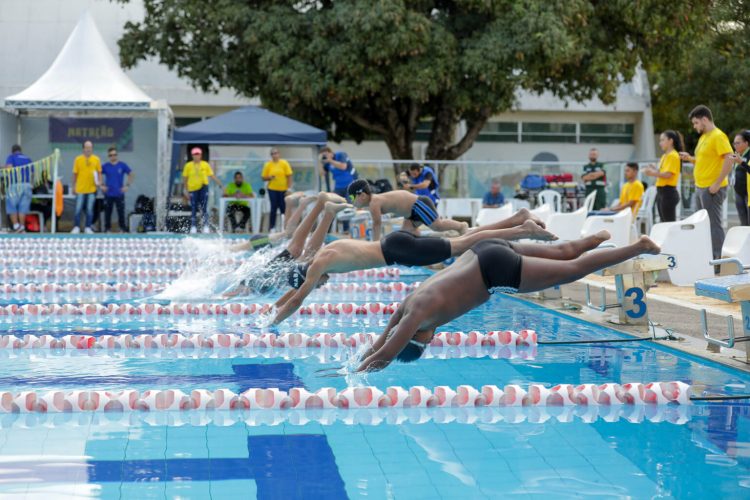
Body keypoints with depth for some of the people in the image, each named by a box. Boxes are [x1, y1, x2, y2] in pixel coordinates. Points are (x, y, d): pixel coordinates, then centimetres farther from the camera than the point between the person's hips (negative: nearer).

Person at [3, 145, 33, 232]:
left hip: (15, 185, -4)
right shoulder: (28, 159, 20)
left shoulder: (11, 157, 7)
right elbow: (32, 173, 15)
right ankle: (22, 227, 0)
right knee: (23, 208, 4)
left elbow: (9, 168, -12)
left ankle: (16, 226, -8)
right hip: (27, 185, 4)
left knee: (12, 207, 4)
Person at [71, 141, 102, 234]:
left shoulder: (96, 159, 3)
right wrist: (73, 187, 5)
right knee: (78, 209, 1)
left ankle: (88, 228, 12)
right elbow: (75, 174, 5)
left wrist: (98, 182, -7)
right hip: (80, 188, -1)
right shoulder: (78, 159, 1)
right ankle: (76, 227, 9)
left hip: (92, 189, 1)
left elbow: (99, 172, 9)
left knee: (90, 209, 5)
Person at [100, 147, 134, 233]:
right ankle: (107, 229, 15)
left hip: (119, 194, -1)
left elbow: (131, 175, 7)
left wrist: (127, 185, -2)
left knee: (121, 212, 0)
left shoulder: (122, 165, 0)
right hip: (108, 194, 1)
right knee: (107, 213, 5)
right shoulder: (105, 166, 1)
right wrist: (101, 185, -1)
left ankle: (123, 229, 11)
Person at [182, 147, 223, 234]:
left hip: (203, 188, 0)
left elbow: (212, 175, 1)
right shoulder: (188, 166, -1)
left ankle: (206, 226, -2)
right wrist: (186, 190, 3)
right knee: (193, 209, 2)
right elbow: (185, 178, 4)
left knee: (204, 208, -5)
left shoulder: (205, 165, -1)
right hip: (193, 189, 0)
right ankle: (193, 227, 8)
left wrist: (220, 184, -6)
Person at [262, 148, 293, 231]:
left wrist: (289, 188, -8)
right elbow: (264, 178, 5)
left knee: (283, 209, 3)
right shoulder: (268, 164, 1)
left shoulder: (284, 163, -1)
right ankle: (271, 228, 5)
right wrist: (269, 177, -16)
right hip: (272, 189, 0)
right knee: (274, 209, -1)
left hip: (283, 189, 0)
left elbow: (289, 176, -2)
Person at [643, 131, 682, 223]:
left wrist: (653, 173, -16)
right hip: (661, 191, 10)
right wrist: (654, 169, 3)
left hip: (668, 192, -10)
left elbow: (668, 174, -18)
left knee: (669, 222, -11)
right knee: (663, 222, 12)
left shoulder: (673, 156, -10)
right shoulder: (664, 156, 17)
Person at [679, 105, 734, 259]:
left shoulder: (718, 136, -13)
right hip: (700, 187, 10)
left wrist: (717, 184, -21)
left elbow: (729, 159, -21)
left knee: (714, 224, -7)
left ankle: (717, 259, -3)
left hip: (712, 189, -10)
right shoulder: (703, 137, 15)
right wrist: (690, 158, 8)